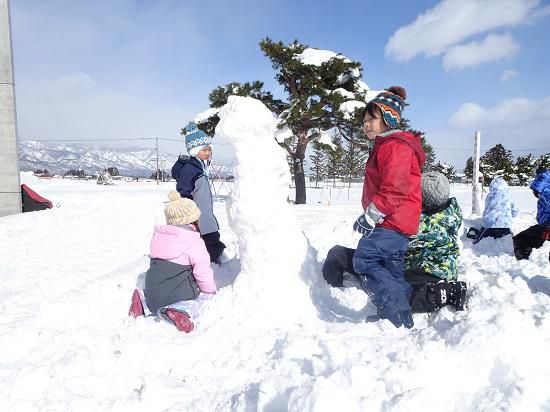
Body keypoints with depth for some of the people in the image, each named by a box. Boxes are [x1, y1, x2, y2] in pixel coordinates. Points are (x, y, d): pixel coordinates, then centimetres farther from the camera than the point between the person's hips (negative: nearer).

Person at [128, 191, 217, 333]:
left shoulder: (158, 235, 9)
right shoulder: (195, 243, -13)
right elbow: (202, 271, -11)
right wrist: (210, 289, 7)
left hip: (152, 291, 8)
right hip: (176, 292, -7)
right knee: (205, 293, 10)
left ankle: (145, 303, 9)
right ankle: (182, 310, -17)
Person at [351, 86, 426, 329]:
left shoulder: (395, 146, -13)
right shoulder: (385, 145, 23)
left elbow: (394, 189, -24)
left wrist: (371, 215, -22)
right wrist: (371, 216, 23)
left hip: (392, 221, -11)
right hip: (396, 222, 11)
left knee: (364, 261, -16)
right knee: (392, 270, 16)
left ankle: (398, 317, -14)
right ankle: (396, 317, 27)